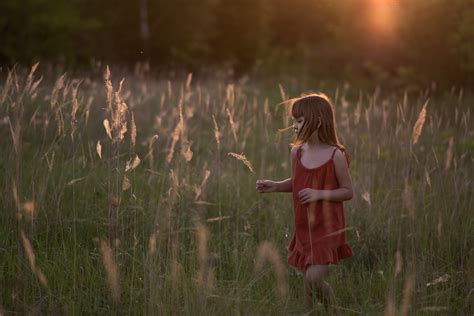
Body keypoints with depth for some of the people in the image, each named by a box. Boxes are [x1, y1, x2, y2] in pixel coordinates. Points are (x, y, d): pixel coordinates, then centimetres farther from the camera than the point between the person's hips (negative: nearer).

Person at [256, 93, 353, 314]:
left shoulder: (335, 155, -14)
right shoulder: (297, 152, 2)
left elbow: (348, 191, -9)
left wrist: (319, 193, -22)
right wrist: (275, 186, 0)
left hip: (327, 228, -5)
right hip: (304, 228, 6)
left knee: (314, 278, -14)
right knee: (308, 282, 13)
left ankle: (334, 311, 9)